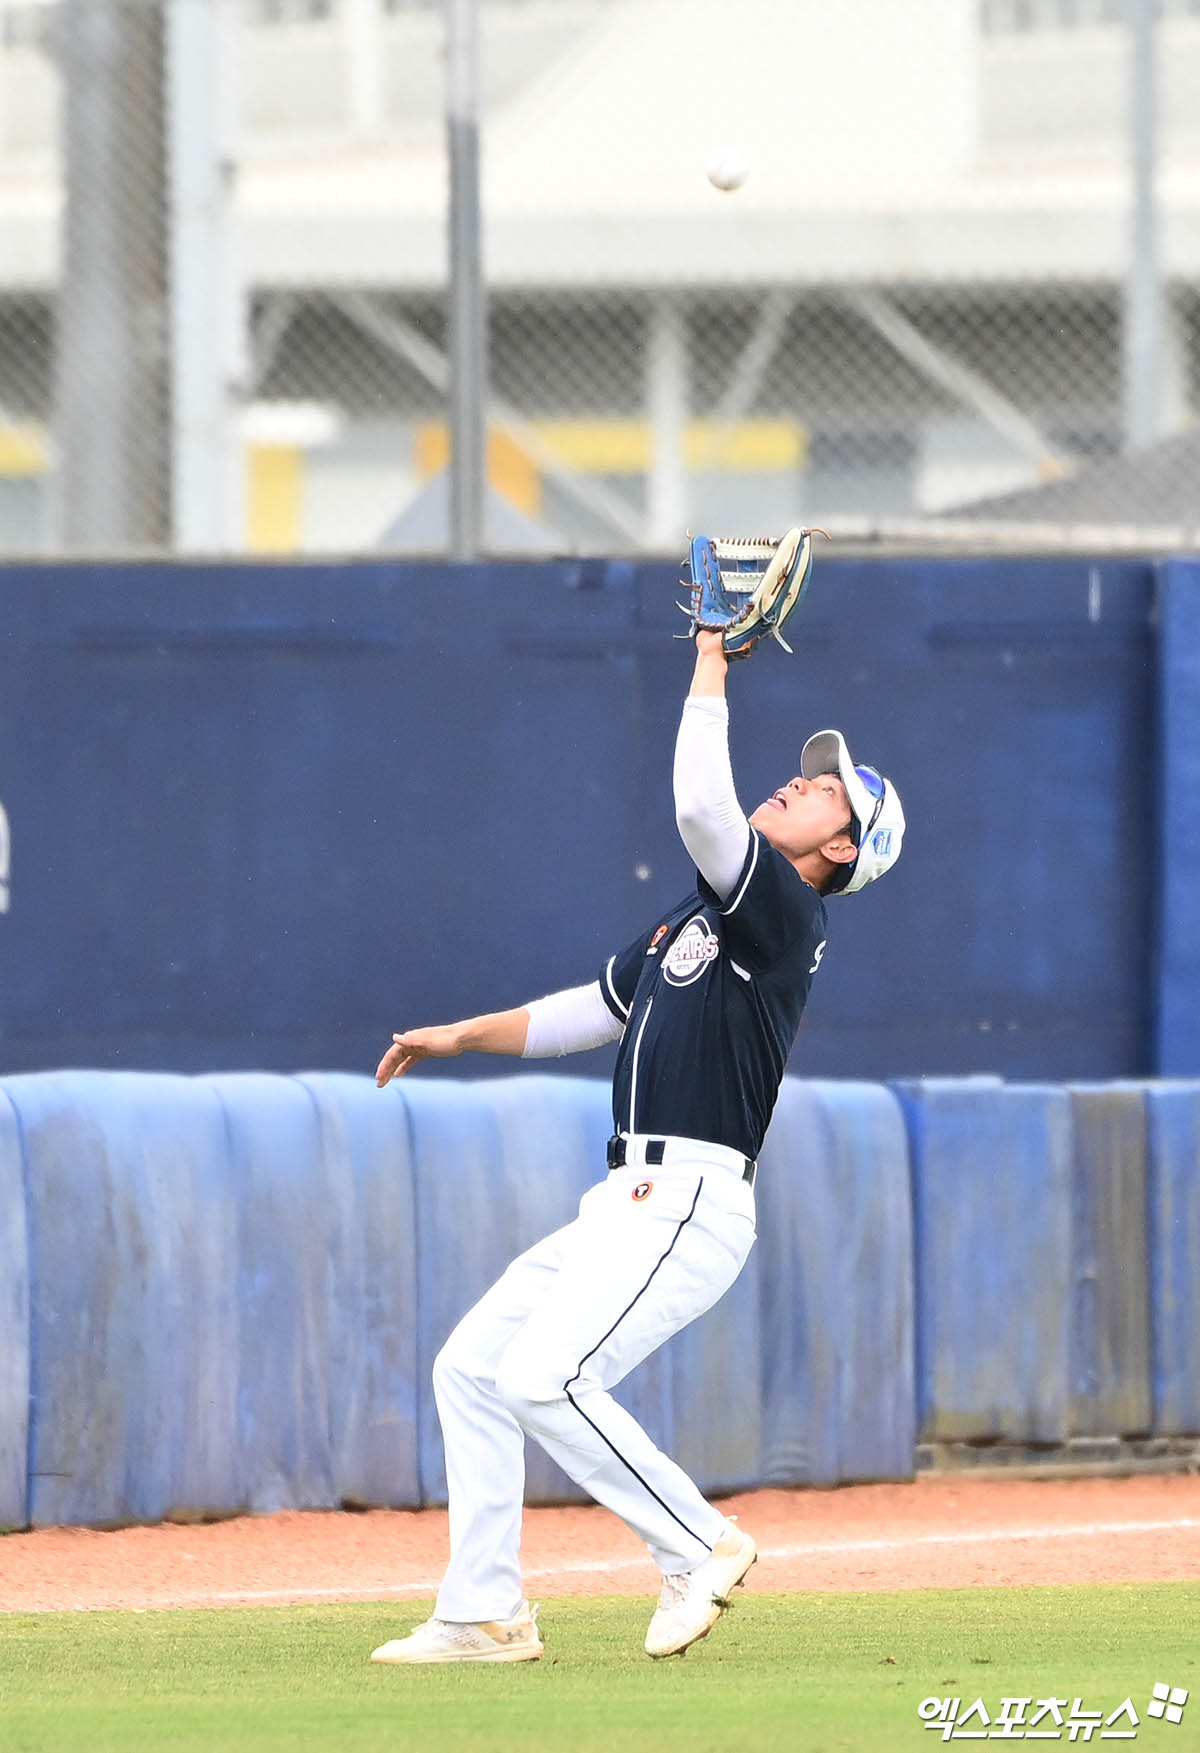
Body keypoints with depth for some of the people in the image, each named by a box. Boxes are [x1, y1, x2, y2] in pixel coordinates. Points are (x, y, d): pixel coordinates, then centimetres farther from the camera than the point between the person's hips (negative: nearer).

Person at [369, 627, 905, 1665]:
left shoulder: (784, 912, -9)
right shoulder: (696, 919, 20)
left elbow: (701, 803, -24)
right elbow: (594, 1011, 30)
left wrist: (712, 664, -14)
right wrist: (462, 1037, 25)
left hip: (692, 1207, -10)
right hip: (629, 1207, 10)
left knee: (546, 1378, -22)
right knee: (472, 1366, 8)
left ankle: (699, 1546, -8)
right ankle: (485, 1614, 10)